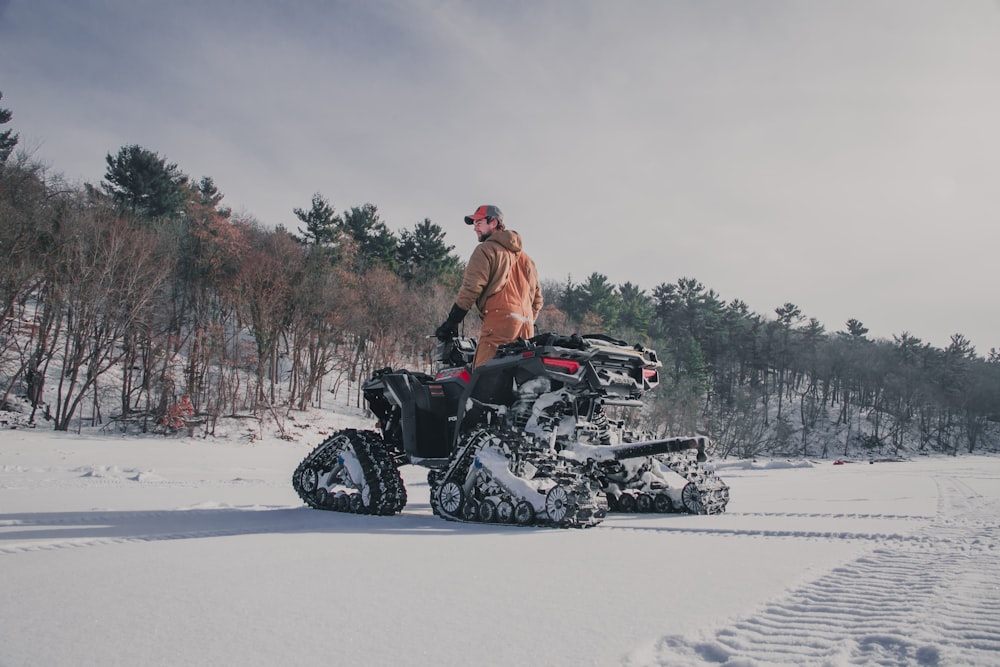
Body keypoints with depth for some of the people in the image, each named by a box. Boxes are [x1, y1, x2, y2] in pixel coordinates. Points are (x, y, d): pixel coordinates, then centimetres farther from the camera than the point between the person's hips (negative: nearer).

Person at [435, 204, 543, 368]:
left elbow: (471, 288, -7)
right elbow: (537, 295, 27)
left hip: (500, 321, -8)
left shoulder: (486, 249, 4)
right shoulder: (524, 256, 28)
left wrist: (451, 322, -5)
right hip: (526, 326, 8)